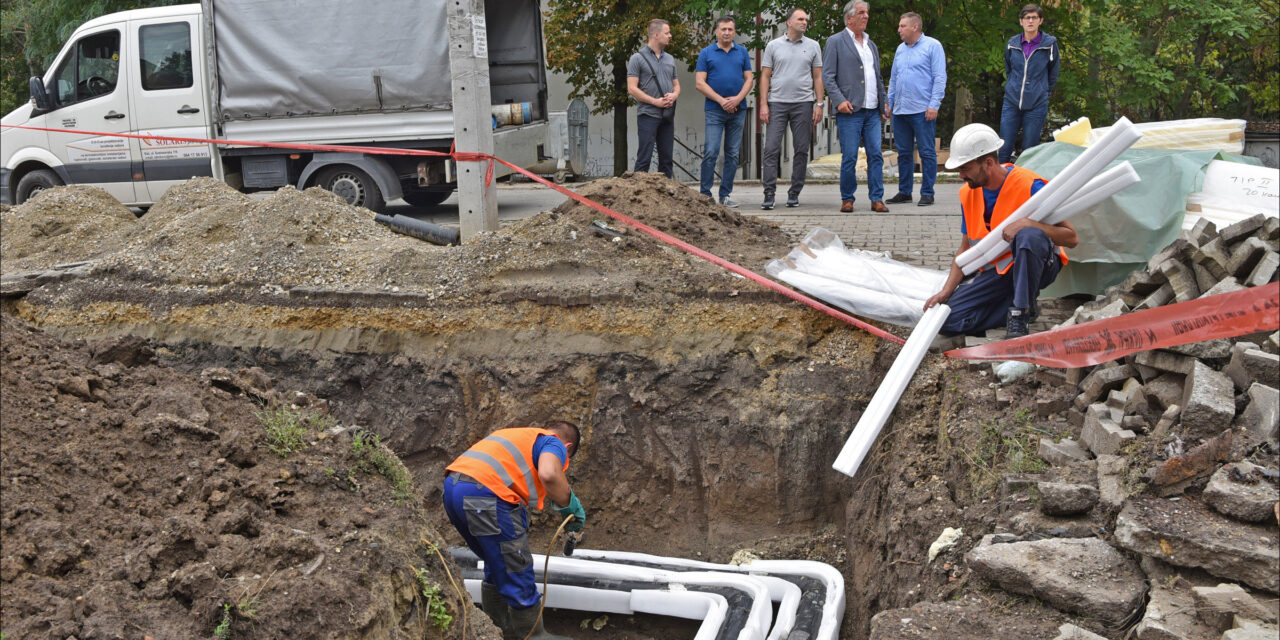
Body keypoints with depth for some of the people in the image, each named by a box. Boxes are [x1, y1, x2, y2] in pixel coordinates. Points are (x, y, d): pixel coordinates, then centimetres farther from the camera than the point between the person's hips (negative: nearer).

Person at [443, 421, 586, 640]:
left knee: (497, 567, 25)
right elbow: (548, 474, -15)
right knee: (517, 573, 6)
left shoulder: (517, 434, 32)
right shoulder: (554, 443, 8)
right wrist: (571, 506, 0)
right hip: (485, 494, -9)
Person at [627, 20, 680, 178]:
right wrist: (655, 101, -15)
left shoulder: (670, 59, 16)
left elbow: (676, 85, 20)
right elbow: (632, 88, -10)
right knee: (644, 157, -7)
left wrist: (674, 95, -4)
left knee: (666, 158, 8)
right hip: (648, 115, -6)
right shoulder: (638, 58, -3)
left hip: (667, 116, 6)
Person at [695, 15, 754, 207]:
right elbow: (699, 83, -3)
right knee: (711, 152, -9)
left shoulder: (742, 52, 11)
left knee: (733, 154, 5)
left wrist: (738, 98, -11)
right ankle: (705, 195, -3)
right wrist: (721, 100, -12)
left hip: (738, 110, 3)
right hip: (714, 110, -3)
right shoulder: (706, 53, 3)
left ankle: (725, 195, 11)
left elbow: (749, 79, 7)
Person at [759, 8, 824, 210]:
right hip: (777, 102, -1)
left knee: (801, 150, 2)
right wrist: (763, 104, -3)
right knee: (772, 149, -7)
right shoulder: (773, 46, 7)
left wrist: (819, 104, 0)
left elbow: (818, 77, 9)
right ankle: (769, 194, -6)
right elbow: (765, 76, 6)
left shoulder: (813, 46, 10)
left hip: (803, 103, 1)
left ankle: (794, 193, 9)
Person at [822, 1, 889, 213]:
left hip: (872, 110, 6)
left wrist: (883, 104, 17)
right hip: (850, 110, -6)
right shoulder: (835, 42, 1)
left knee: (876, 155, 0)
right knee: (849, 157, -5)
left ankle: (877, 199, 4)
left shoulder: (871, 44, 21)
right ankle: (847, 199, 7)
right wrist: (839, 100, -17)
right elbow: (827, 76, -5)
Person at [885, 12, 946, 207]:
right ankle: (905, 191, 17)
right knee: (904, 153, 10)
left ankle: (927, 193, 2)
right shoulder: (900, 49, 17)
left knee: (927, 152, -2)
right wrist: (888, 102, 15)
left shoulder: (932, 46, -1)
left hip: (922, 110, -6)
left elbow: (940, 78, -7)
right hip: (900, 111, 6)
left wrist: (934, 105, -14)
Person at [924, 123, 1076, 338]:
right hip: (996, 271, 5)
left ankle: (1020, 314, -24)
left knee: (1029, 236, -40)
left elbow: (1071, 238, -17)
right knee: (949, 319, -16)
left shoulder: (1029, 185, -17)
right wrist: (946, 291, -4)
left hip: (1035, 265, -5)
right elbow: (965, 248, 9)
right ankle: (1024, 303, -1)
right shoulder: (968, 193, 3)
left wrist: (1027, 224, -32)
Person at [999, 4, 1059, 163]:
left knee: (1029, 150, 1)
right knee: (1004, 149, -1)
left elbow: (1053, 75, 11)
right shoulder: (1012, 44, 5)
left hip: (1037, 105, -2)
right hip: (1012, 103, 2)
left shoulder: (1049, 44, -2)